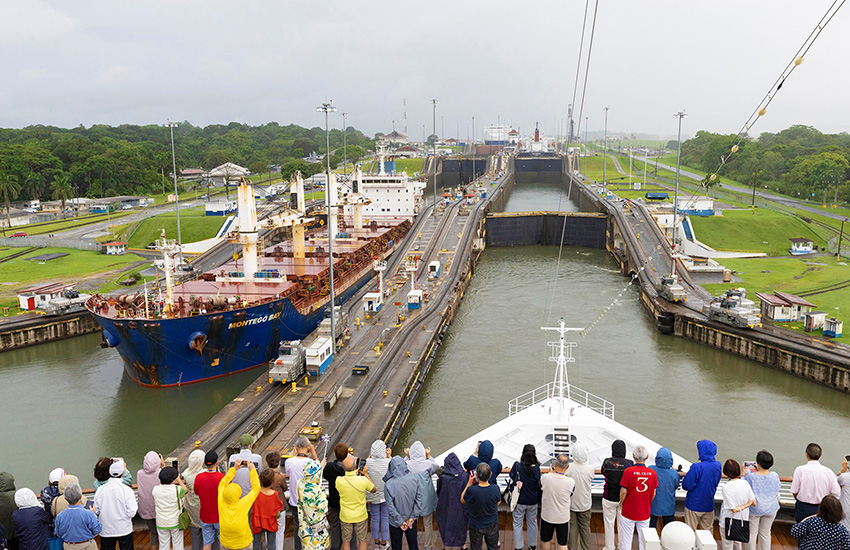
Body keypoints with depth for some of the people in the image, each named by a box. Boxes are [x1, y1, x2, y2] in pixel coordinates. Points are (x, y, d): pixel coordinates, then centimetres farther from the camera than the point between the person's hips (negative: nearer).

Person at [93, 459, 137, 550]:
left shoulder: (100, 489, -9)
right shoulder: (127, 490, -18)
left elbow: (96, 511, 0)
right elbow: (131, 513, -16)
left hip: (105, 531, 2)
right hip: (124, 529, -2)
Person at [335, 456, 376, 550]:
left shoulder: (339, 481, -24)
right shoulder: (363, 480, -27)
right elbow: (373, 490, -6)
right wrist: (366, 474, -4)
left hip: (345, 517, 1)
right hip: (361, 516, -1)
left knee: (346, 541, 20)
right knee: (362, 541, 20)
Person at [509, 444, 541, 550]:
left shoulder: (517, 465, -19)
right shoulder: (536, 468, -16)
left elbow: (512, 478, -3)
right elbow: (539, 484, -6)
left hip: (519, 501, -2)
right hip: (533, 501, 2)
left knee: (517, 524, 14)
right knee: (532, 523, 21)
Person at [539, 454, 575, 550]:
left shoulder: (544, 478, -22)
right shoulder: (571, 482, -23)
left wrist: (550, 473, 8)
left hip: (547, 516, 1)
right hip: (563, 517, 0)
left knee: (546, 540, 23)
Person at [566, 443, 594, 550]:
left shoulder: (568, 468, -23)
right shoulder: (590, 468, -17)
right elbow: (591, 481, 2)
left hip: (571, 503, -1)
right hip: (585, 503, 1)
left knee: (572, 527, 13)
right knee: (585, 527, 16)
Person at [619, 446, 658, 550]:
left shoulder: (628, 471, -18)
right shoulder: (652, 473, -8)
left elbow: (623, 491, -13)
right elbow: (653, 494, 2)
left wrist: (621, 504, 5)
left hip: (628, 512, -2)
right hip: (645, 513, 2)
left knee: (626, 538, 10)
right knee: (643, 539, 15)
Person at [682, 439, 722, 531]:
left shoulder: (696, 467, -24)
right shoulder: (717, 466, -5)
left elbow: (686, 486, -22)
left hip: (694, 505, -5)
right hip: (709, 505, 5)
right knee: (708, 530, 18)